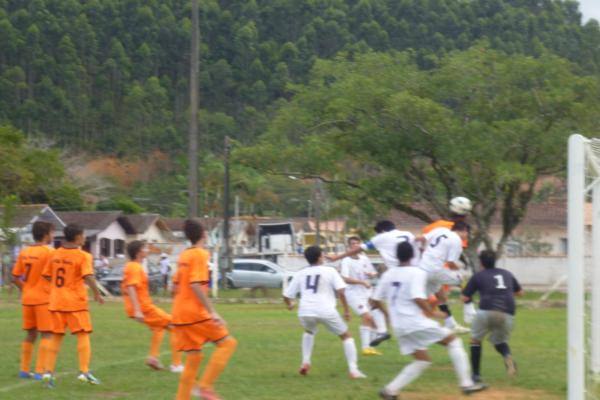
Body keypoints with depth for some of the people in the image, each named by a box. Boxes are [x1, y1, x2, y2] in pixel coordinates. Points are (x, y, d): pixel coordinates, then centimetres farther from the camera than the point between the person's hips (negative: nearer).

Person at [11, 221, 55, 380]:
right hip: (44, 298, -7)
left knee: (31, 334, 16)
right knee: (46, 335, -2)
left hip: (27, 299, 7)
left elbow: (15, 278, 8)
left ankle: (24, 370, 18)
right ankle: (40, 371, -8)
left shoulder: (24, 252, 7)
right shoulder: (49, 252, -12)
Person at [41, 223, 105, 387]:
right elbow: (88, 277, -22)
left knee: (56, 337, 12)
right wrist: (97, 294, -10)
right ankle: (84, 371, -9)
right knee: (83, 335, 0)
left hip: (56, 302, 5)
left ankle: (48, 371, 5)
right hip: (75, 302, -5)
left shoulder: (55, 254, 7)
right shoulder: (83, 256, -11)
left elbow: (47, 275, 12)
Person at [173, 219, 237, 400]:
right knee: (228, 343, -3)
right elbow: (195, 285, -20)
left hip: (180, 315, 8)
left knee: (194, 357, 12)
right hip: (195, 313, -8)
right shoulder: (200, 254, -10)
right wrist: (212, 312, -22)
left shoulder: (183, 255, 14)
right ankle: (205, 386, -13)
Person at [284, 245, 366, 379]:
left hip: (305, 312, 3)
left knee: (309, 331, 38)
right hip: (326, 311, -3)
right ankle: (353, 370, 2)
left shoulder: (300, 274, 16)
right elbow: (341, 292, -4)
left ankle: (306, 362, 22)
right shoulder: (330, 271, 8)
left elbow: (286, 296, 17)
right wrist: (346, 310, 6)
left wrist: (289, 305, 39)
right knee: (346, 336, 16)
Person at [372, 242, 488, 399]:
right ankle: (466, 383, 1)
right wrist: (432, 312, -9)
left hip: (399, 327, 6)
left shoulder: (388, 274, 10)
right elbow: (417, 298, -22)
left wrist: (389, 313, 26)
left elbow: (376, 299, 11)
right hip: (416, 322, -6)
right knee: (453, 340, 9)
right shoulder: (417, 273, -9)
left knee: (423, 361, 17)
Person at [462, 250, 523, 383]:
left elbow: (465, 298, 11)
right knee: (500, 341, 24)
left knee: (475, 339, 19)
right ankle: (508, 356, -10)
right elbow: (520, 292, 34)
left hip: (487, 311, -3)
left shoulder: (478, 276, 14)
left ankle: (476, 374, 11)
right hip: (507, 313, 3)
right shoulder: (507, 274, 23)